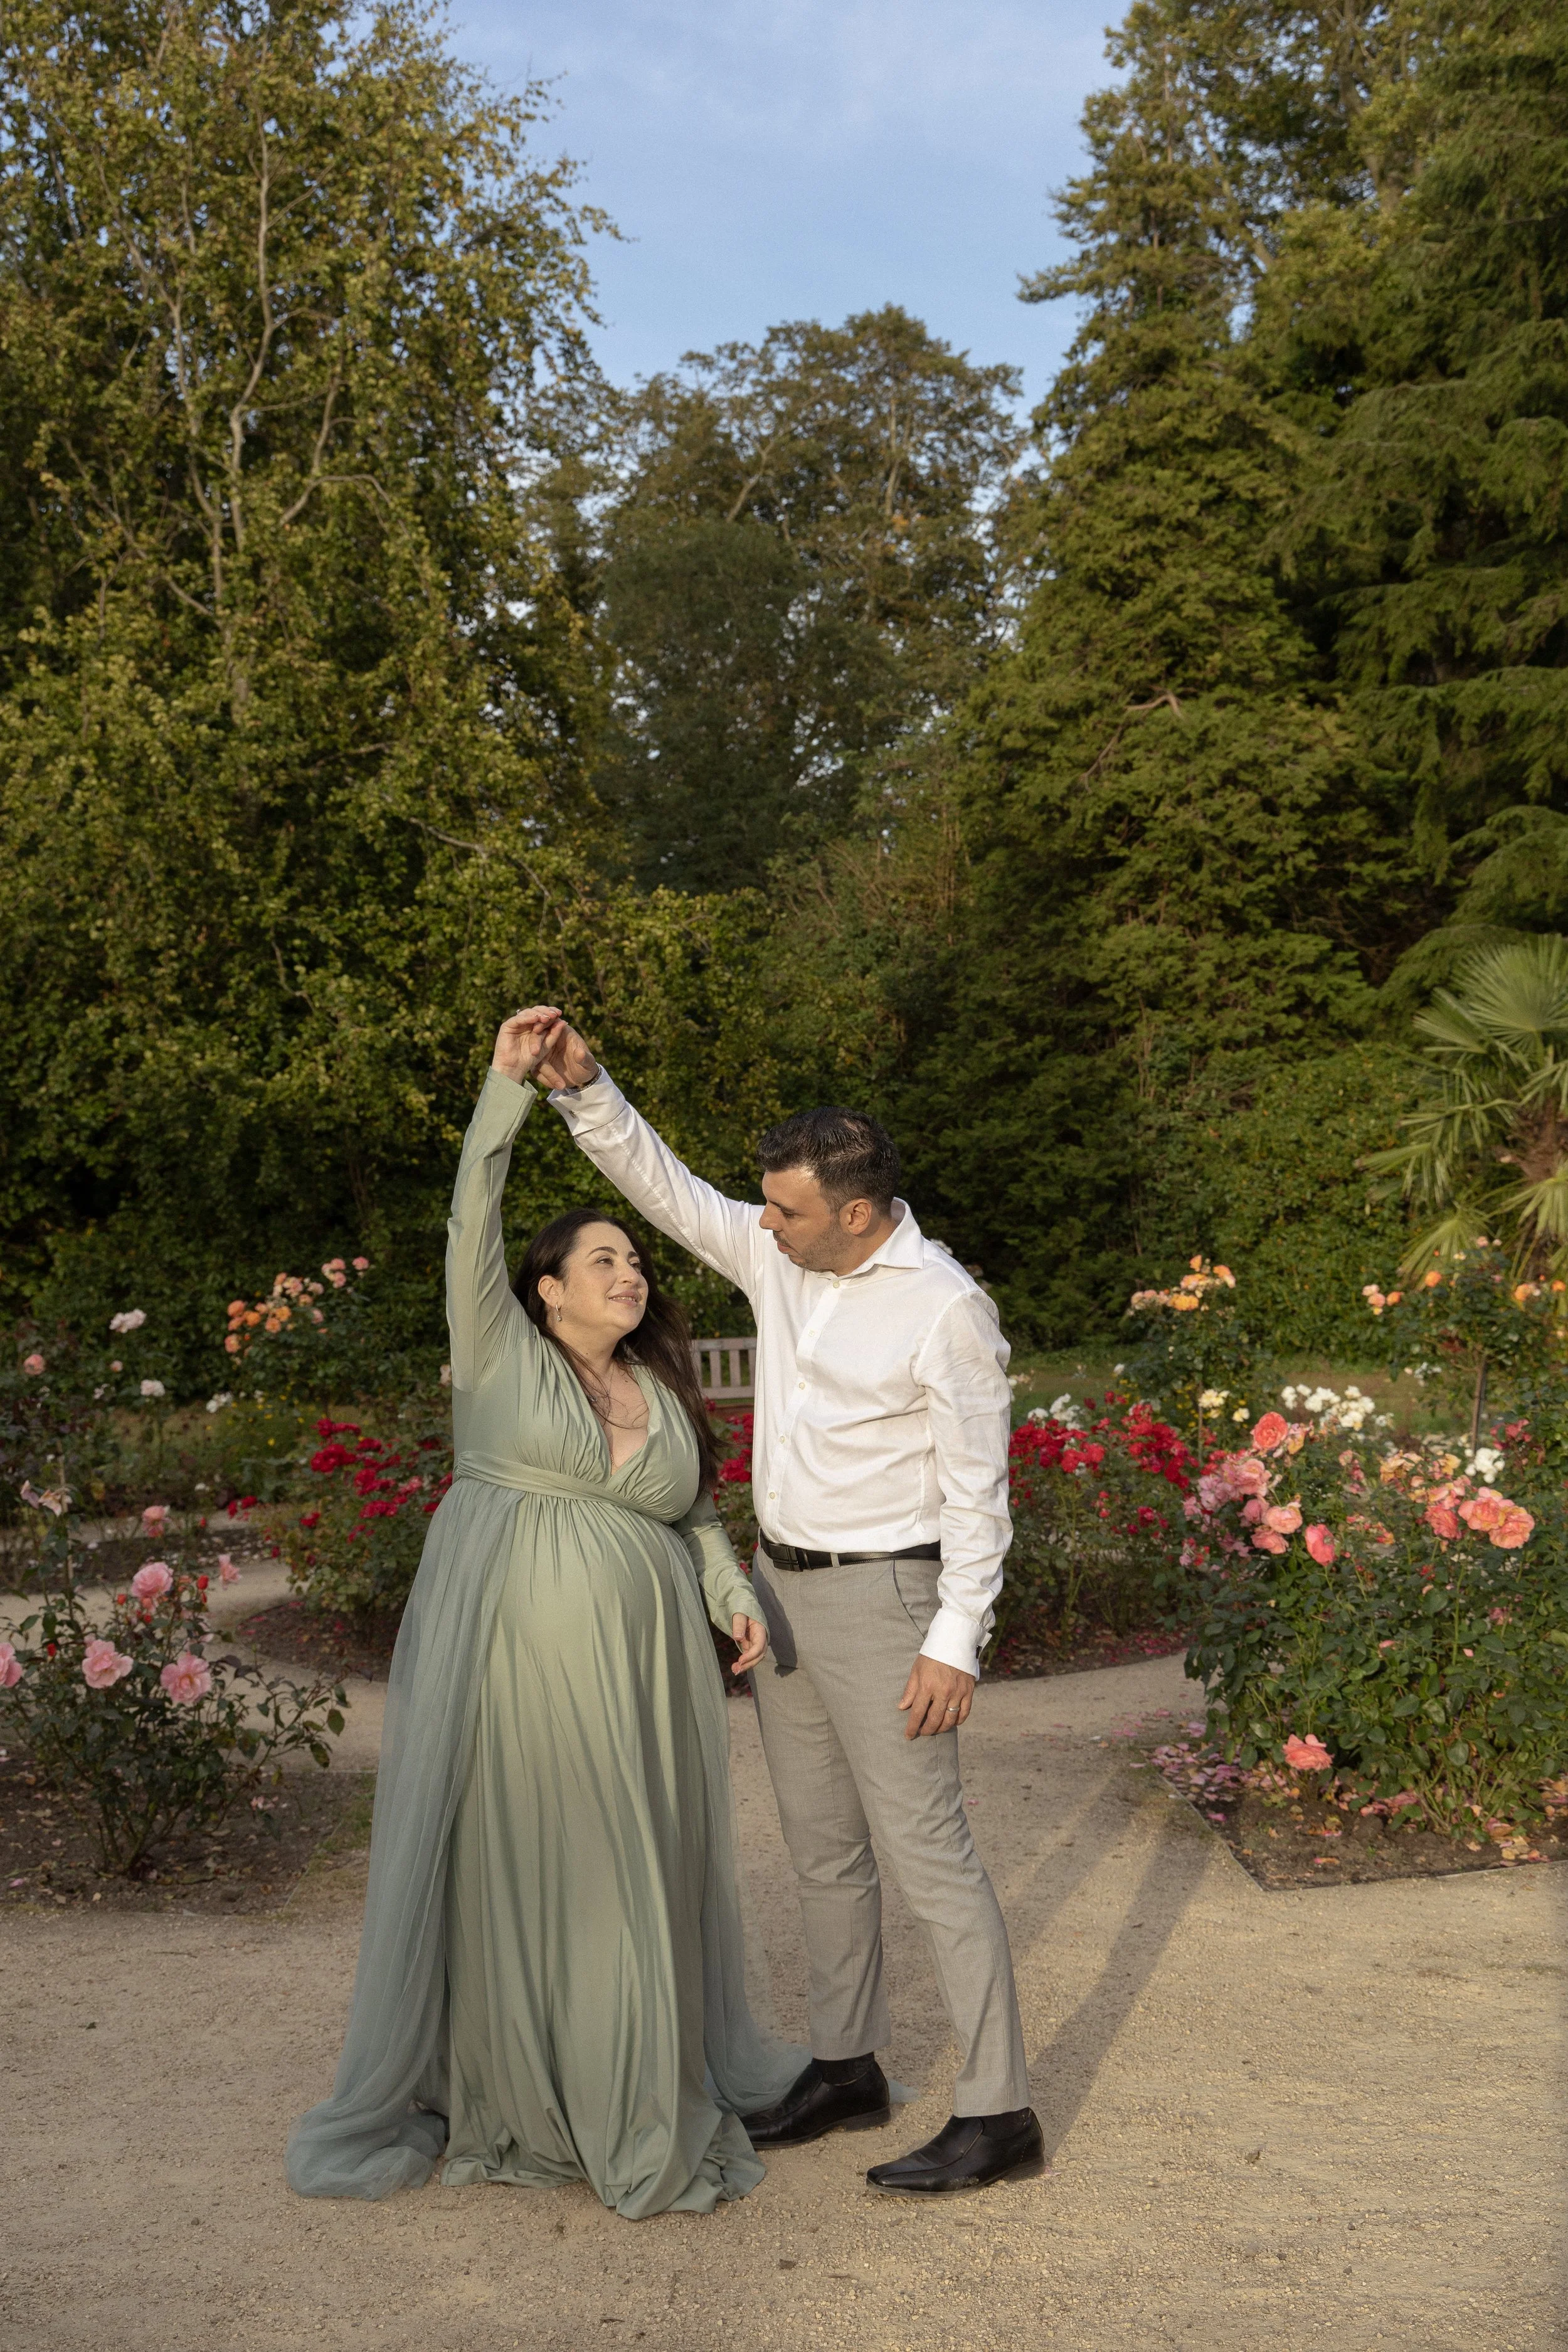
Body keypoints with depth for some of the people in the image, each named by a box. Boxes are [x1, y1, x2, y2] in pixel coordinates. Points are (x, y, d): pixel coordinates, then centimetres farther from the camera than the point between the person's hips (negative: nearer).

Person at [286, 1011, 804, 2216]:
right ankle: (491, 2094, 18)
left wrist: (733, 1597, 1)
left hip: (633, 1675, 4)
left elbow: (696, 1516, 18)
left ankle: (642, 2092, 24)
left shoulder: (663, 1392, 13)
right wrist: (508, 1087, -15)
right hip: (506, 1654, -4)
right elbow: (473, 1227, -9)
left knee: (630, 1873, 9)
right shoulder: (501, 1352, 1)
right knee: (502, 1869, 3)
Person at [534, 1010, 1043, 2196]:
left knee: (928, 1851, -4)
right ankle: (848, 2070, 30)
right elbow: (661, 1184, 6)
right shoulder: (780, 1258, 2)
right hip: (782, 1584, 8)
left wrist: (954, 1642, -19)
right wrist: (581, 1084, -8)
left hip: (882, 1596, -8)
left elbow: (977, 1489, -16)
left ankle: (998, 2112, 4)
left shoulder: (946, 1309, -18)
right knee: (824, 1846, 16)